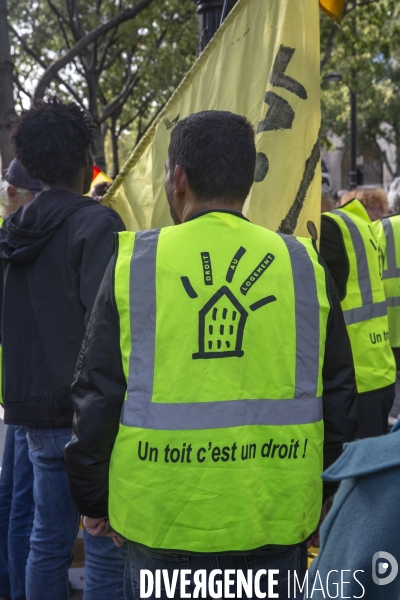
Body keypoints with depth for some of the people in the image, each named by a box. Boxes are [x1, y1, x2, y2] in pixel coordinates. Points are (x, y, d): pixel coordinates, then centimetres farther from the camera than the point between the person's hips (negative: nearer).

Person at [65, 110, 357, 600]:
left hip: (161, 520, -1)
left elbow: (95, 395, -3)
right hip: (276, 521, 2)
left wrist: (93, 500, 11)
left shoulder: (135, 262, -7)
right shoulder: (302, 265, -1)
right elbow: (337, 398, 6)